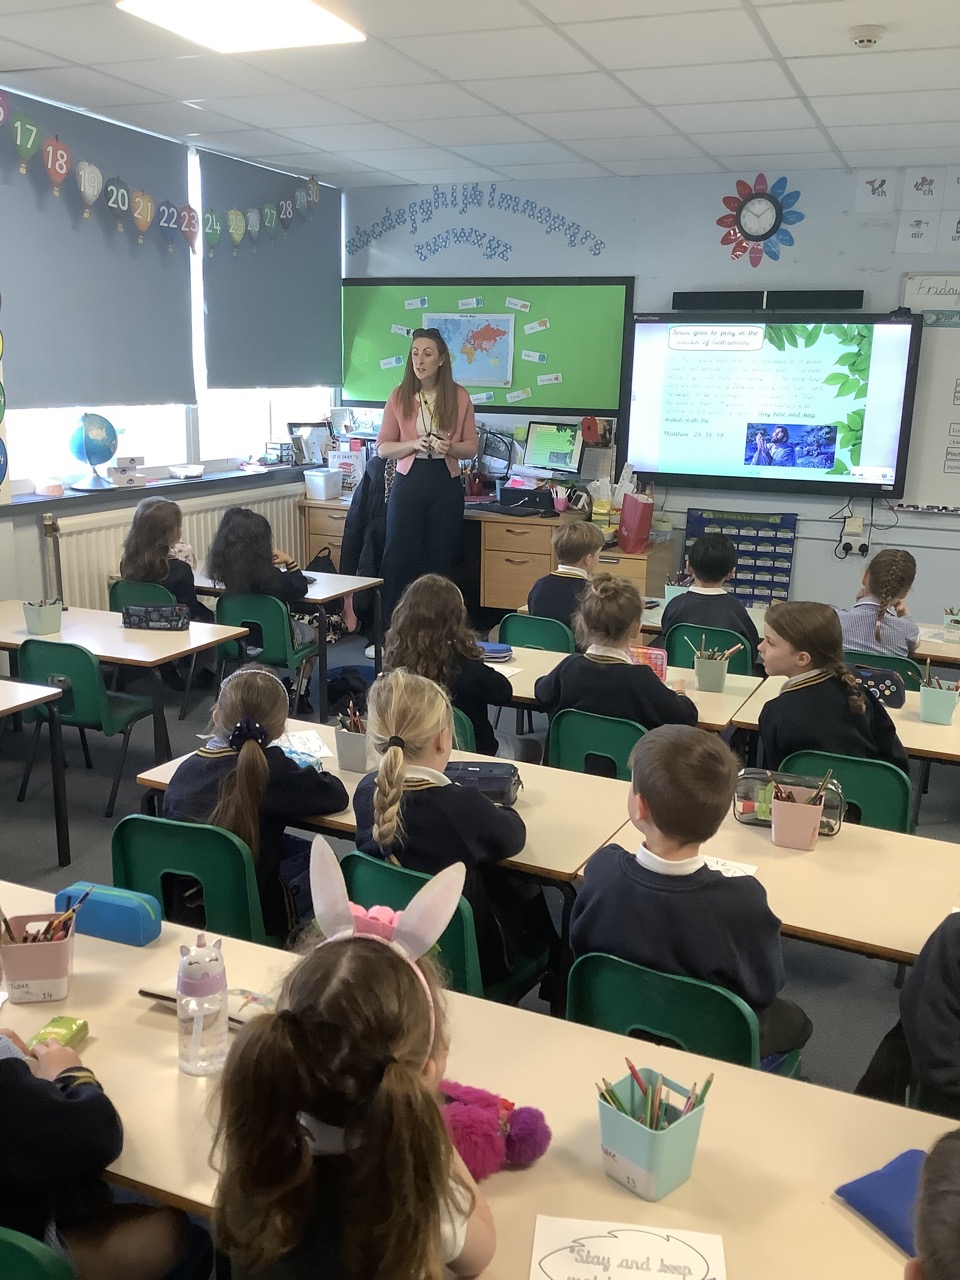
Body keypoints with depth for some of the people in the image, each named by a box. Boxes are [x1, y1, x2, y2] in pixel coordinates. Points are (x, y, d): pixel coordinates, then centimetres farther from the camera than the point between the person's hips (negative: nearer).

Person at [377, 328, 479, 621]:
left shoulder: (459, 397, 1)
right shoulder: (399, 396, 1)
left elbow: (471, 446, 7)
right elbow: (382, 448, 3)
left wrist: (449, 447, -14)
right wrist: (414, 444, -15)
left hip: (446, 484, 0)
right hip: (409, 482, 0)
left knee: (438, 561, 6)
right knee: (398, 559, -2)